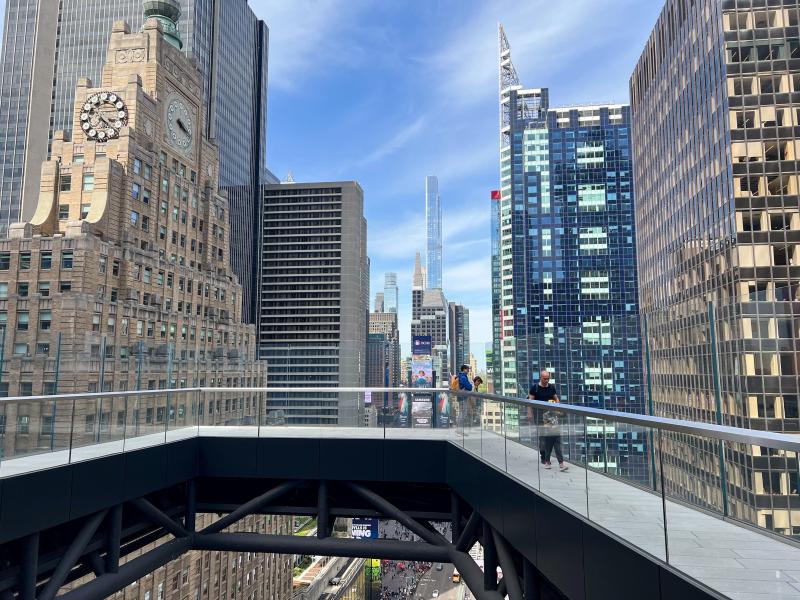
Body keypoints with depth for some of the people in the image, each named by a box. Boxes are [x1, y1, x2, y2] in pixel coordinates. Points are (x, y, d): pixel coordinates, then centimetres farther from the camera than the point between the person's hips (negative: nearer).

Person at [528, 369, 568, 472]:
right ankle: (543, 458, 15)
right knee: (542, 437, 2)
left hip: (551, 415, 3)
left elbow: (556, 399, 16)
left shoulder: (552, 387, 8)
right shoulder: (534, 387, -3)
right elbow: (530, 401, -4)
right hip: (539, 415, -3)